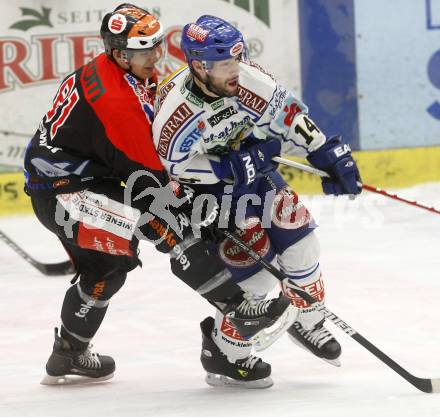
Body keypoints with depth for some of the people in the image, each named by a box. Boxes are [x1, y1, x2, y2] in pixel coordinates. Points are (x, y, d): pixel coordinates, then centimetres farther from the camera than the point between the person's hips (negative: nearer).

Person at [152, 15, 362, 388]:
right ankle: (223, 354, 0)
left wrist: (330, 155, -12)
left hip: (253, 165, 6)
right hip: (207, 187, -6)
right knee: (252, 257, -15)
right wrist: (235, 166, -30)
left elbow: (286, 112, -10)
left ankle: (306, 321, 24)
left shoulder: (247, 78, -22)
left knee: (296, 231, 1)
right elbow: (175, 166, -26)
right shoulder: (176, 108, -35)